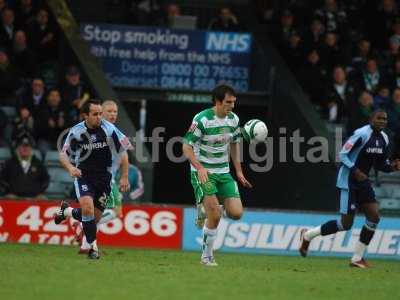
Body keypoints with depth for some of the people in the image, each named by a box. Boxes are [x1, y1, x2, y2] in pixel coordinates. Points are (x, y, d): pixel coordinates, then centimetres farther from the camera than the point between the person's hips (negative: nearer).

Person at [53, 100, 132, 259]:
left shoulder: (109, 129, -12)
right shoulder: (76, 131, -10)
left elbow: (124, 150, -2)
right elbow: (63, 153, 0)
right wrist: (70, 168, -22)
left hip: (104, 176, 1)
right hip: (83, 174, -1)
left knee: (95, 217, 5)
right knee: (88, 207, -26)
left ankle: (67, 211, 36)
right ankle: (93, 246, -11)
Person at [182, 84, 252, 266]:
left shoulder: (233, 119, 2)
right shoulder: (202, 119, -17)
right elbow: (186, 147, -15)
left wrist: (238, 171, 13)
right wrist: (199, 167, -29)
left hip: (223, 172, 6)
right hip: (203, 173, -6)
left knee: (236, 213, -7)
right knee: (215, 216, -15)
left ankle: (205, 208, 21)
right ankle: (207, 256, 2)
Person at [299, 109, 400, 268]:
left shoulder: (384, 139, 7)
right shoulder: (361, 134, -18)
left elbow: (380, 164, 17)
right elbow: (342, 155, -16)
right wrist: (356, 171, -27)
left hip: (363, 182, 8)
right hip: (348, 182, -8)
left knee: (374, 216, -5)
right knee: (346, 223, -6)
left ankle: (357, 258, 4)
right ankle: (308, 235, 14)